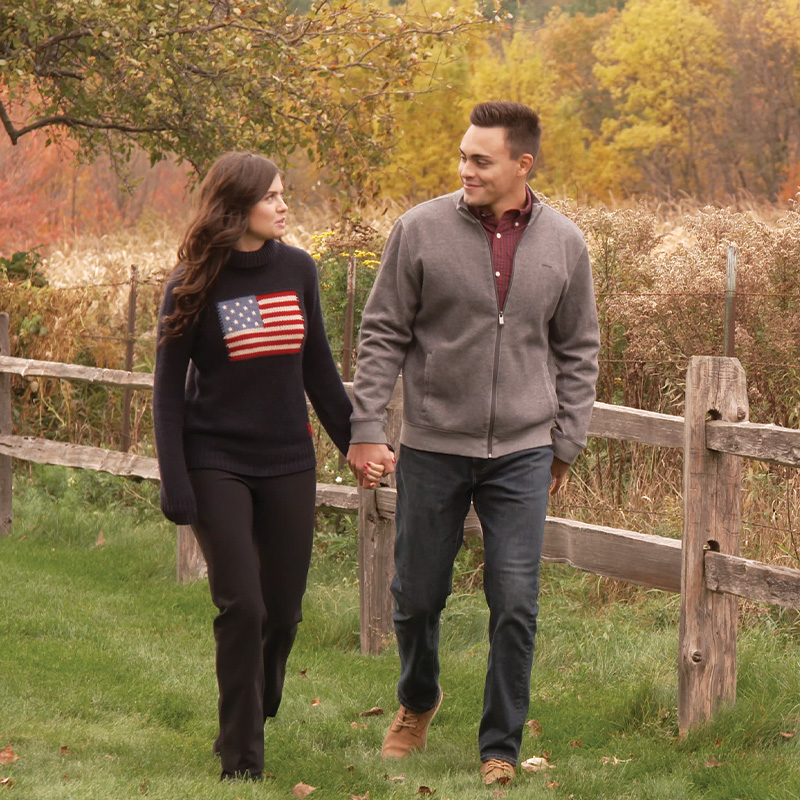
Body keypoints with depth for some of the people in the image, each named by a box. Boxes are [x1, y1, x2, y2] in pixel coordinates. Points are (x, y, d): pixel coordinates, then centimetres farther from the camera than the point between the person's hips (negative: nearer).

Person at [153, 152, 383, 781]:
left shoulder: (297, 270, 5)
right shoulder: (195, 282, -6)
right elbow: (169, 387, -2)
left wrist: (355, 442, 15)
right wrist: (175, 481, -8)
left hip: (289, 465, 4)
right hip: (218, 464, -4)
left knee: (283, 611, 6)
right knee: (242, 607, -10)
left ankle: (253, 722, 30)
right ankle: (241, 755, 0)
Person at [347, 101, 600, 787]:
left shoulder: (564, 244, 2)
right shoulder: (421, 230, -4)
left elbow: (578, 351, 11)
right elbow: (383, 336, 1)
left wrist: (567, 443, 9)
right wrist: (366, 427, -5)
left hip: (522, 454, 0)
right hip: (432, 447, 0)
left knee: (515, 605, -4)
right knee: (418, 594, 11)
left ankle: (501, 749, 10)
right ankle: (418, 702, 39)